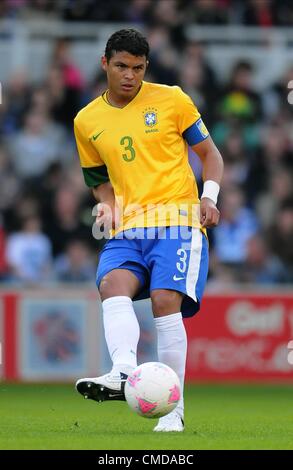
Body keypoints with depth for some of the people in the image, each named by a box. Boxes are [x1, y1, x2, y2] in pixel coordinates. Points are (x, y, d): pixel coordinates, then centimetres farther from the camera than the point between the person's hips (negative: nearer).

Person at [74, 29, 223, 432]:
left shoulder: (171, 100, 3)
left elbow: (209, 153, 10)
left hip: (177, 220, -3)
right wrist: (106, 206, 4)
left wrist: (210, 195, -8)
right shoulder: (87, 121, 13)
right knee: (113, 285, -27)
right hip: (127, 230, 3)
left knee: (165, 300, -20)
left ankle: (173, 409, -16)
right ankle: (124, 372, -47)